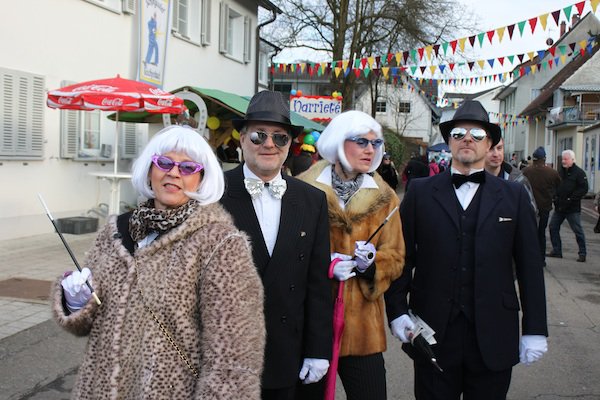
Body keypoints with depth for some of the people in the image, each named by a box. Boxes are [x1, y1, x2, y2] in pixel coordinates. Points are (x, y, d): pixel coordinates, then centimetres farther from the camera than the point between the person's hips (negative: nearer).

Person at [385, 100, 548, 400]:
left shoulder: (514, 195, 4)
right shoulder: (421, 192, 2)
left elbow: (530, 265, 3)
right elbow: (403, 256, 2)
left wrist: (535, 330, 1)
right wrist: (397, 311, -6)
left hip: (493, 338, 1)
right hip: (432, 333, 0)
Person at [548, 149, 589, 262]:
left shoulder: (579, 173, -7)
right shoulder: (560, 172, 13)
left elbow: (583, 189, -13)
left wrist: (570, 199, -19)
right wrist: (555, 197, 1)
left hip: (573, 208, -7)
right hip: (559, 207, 7)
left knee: (578, 231, 0)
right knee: (553, 227, 8)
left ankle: (582, 253, 9)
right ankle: (556, 251, 17)